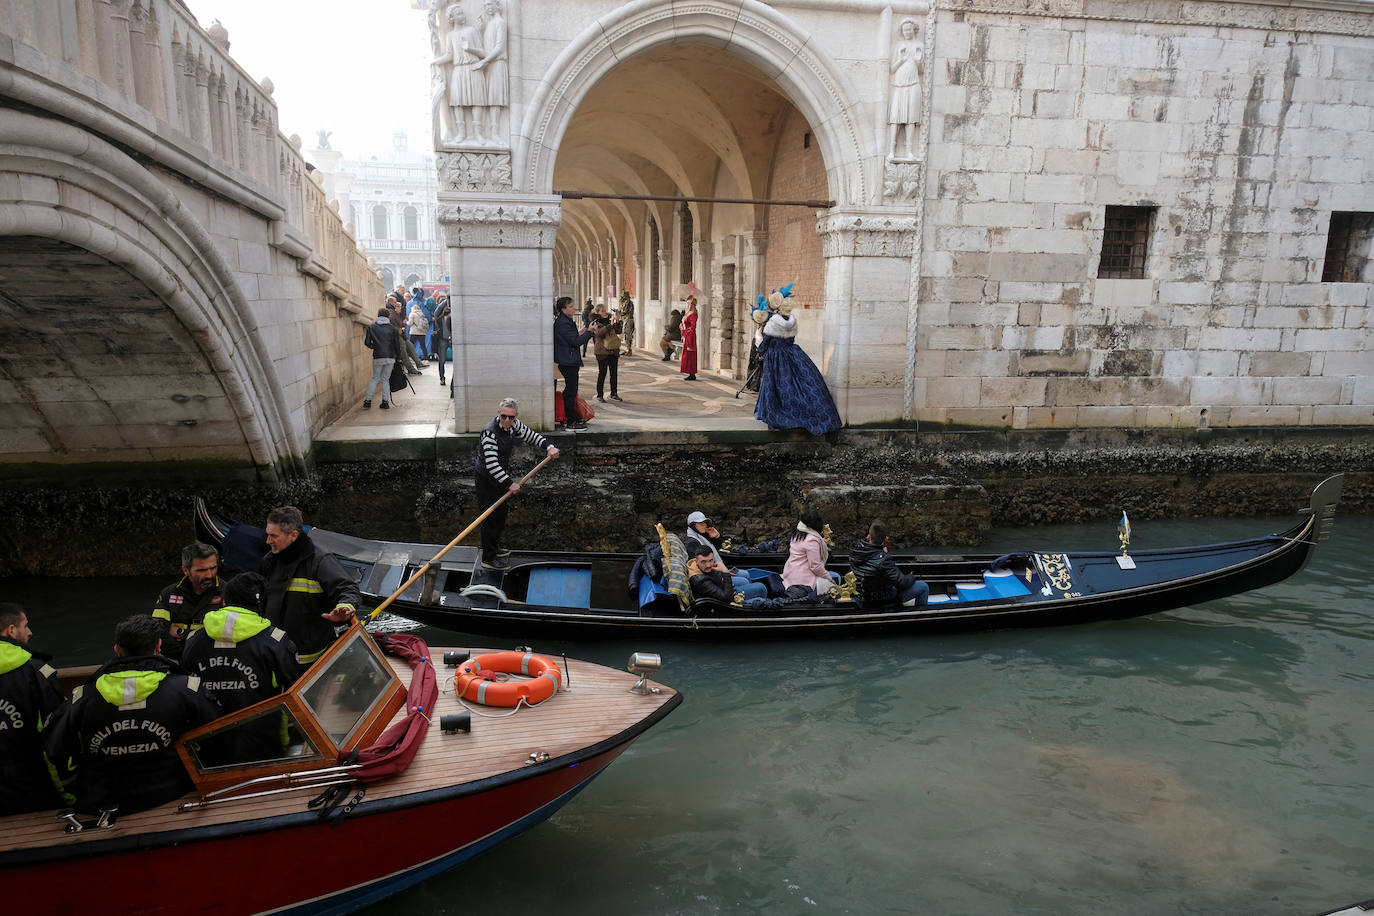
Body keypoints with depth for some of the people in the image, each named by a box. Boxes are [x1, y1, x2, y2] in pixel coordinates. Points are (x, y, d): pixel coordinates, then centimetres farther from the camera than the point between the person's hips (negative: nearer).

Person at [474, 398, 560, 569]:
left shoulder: (513, 425, -4)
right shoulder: (490, 433, -28)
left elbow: (529, 435, 14)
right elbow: (491, 464, -31)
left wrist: (548, 447, -1)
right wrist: (509, 483, -30)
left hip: (502, 475, 9)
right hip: (487, 479, -9)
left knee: (502, 512, 20)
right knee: (492, 517, -4)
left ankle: (495, 548, 38)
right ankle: (488, 558, 6)